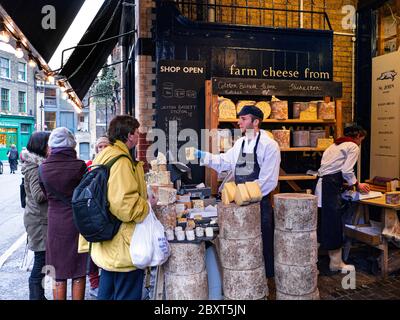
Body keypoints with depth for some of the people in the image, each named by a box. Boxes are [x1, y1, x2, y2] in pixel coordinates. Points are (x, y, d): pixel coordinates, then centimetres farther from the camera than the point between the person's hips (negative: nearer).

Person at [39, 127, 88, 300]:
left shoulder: (43, 167, -3)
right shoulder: (79, 165, -13)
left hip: (55, 222, 3)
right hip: (77, 222, -2)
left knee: (59, 274, 13)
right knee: (79, 273, 10)